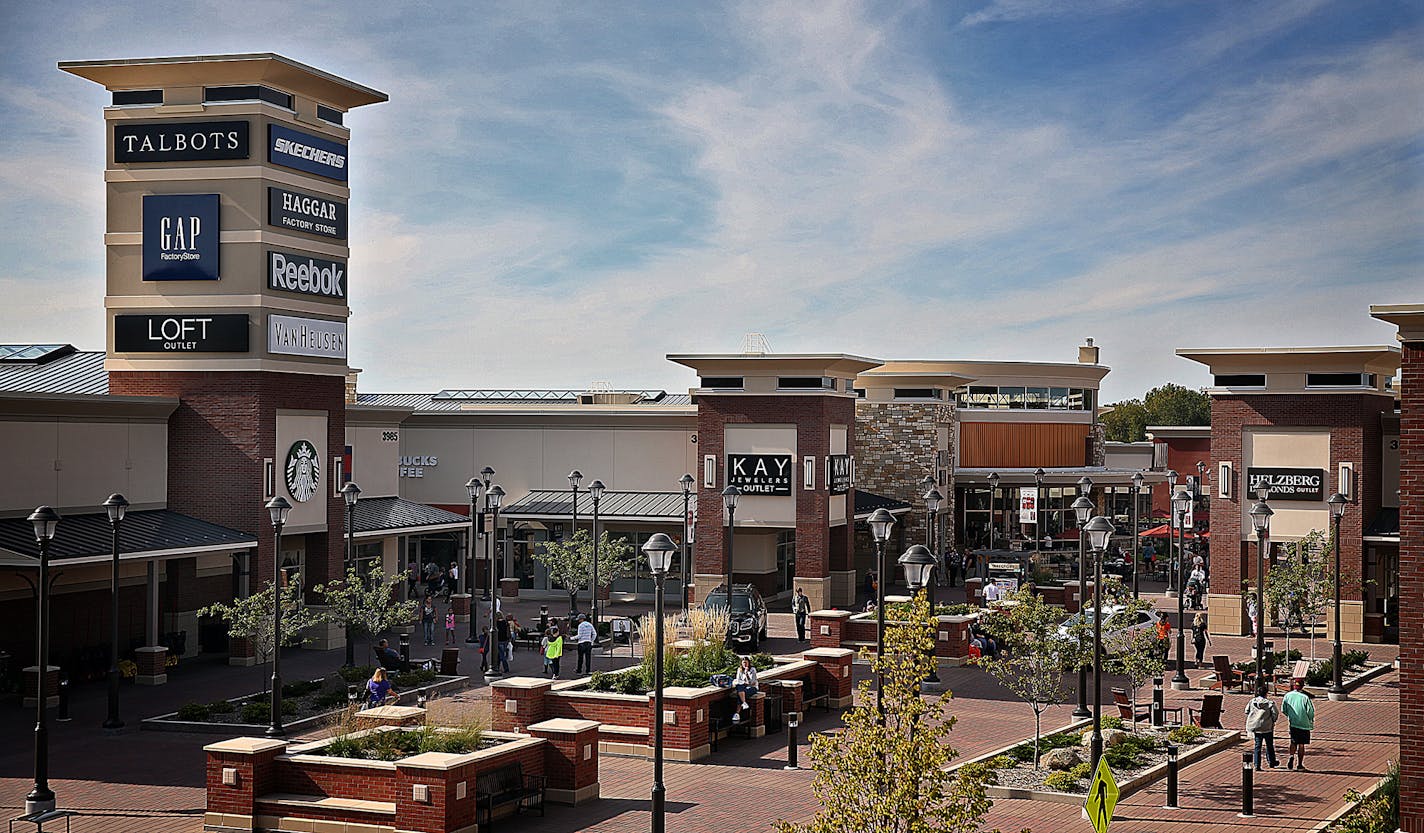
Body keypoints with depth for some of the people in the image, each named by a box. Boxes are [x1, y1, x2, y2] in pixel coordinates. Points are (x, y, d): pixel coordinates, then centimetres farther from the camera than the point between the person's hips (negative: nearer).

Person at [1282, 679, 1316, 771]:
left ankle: (1291, 756, -9)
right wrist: (1311, 722, 7)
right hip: (1304, 724, -3)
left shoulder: (1288, 696, -4)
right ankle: (1300, 765, 11)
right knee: (1301, 744, 7)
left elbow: (1283, 710, 3)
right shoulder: (1305, 697, -14)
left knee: (1293, 742, 16)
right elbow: (1310, 712, -12)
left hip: (1293, 724, 3)